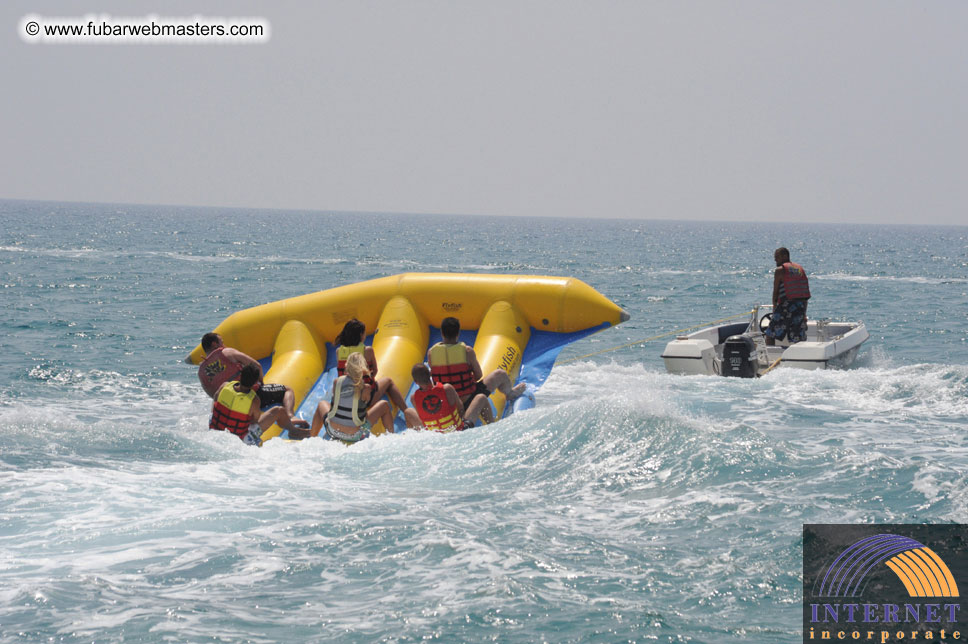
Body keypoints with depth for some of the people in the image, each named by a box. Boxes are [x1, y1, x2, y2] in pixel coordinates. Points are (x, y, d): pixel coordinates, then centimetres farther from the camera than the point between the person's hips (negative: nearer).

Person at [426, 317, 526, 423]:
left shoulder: (431, 352, -8)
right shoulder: (467, 351, -15)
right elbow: (479, 376, -3)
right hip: (468, 401, -4)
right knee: (500, 374, 18)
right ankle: (510, 394, 48)